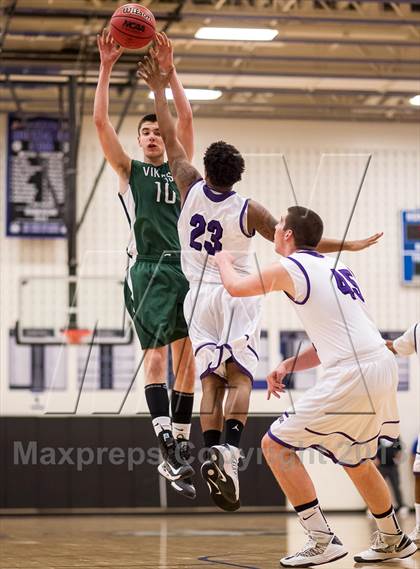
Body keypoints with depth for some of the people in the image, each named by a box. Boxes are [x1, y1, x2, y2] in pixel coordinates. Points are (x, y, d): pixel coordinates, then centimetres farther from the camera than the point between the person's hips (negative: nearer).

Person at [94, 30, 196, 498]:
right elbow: (100, 121, 3)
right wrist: (106, 69, -2)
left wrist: (169, 72, 1)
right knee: (156, 354, -15)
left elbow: (186, 119, 8)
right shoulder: (129, 171, 13)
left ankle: (180, 445, 8)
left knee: (185, 357, 2)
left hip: (185, 267, 3)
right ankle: (168, 449, -26)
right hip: (148, 269, -3)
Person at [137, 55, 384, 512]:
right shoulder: (248, 210, -11)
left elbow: (171, 141, 5)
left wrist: (159, 91, 14)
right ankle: (230, 450, -30)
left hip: (199, 298, 3)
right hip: (238, 296, -3)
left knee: (211, 381, 1)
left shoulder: (191, 189, -6)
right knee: (239, 377, -8)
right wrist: (347, 246, 2)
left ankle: (211, 452, -16)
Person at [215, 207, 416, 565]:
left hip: (353, 375, -9)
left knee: (276, 445, 0)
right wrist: (289, 366, 20)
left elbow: (236, 287, 0)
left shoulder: (290, 267, -3)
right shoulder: (334, 267, 21)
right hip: (382, 365, 9)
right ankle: (393, 541, 40)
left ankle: (322, 542, -2)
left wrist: (223, 260, 22)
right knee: (356, 459, 29)